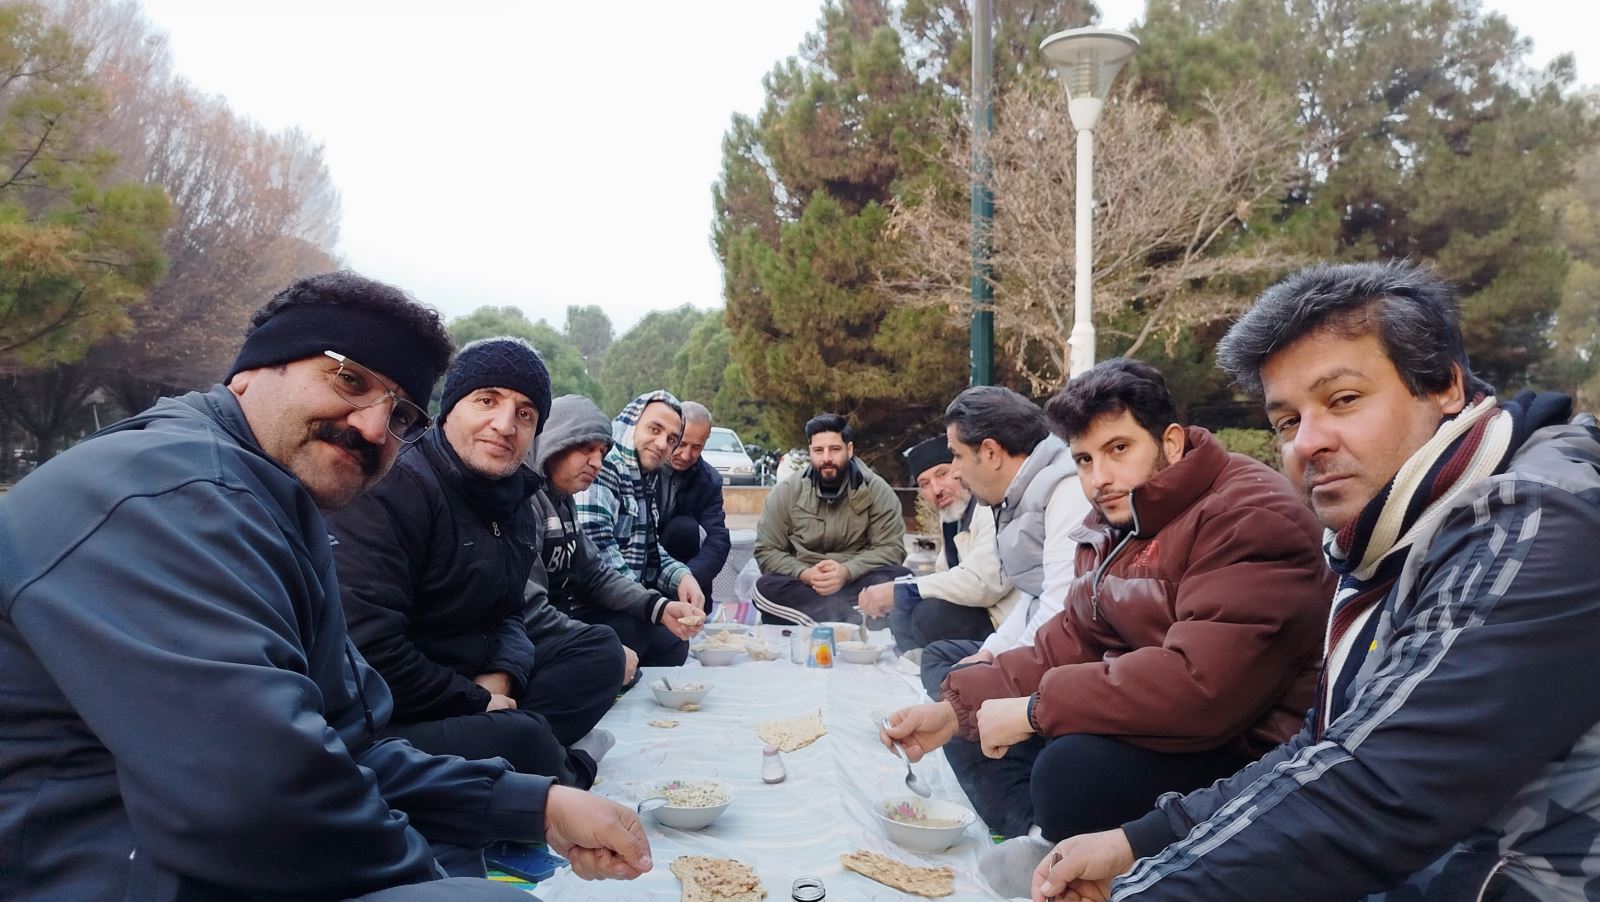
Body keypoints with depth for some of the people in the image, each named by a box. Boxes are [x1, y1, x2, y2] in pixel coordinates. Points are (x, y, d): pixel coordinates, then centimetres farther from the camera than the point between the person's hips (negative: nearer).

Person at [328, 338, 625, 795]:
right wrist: (477, 703, -16)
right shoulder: (394, 486, -19)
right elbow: (365, 647, -27)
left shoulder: (514, 501, 8)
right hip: (379, 724, -9)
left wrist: (500, 675, -9)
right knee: (518, 738, -32)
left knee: (600, 648, 9)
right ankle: (564, 770, 1)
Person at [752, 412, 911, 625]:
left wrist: (847, 572, -23)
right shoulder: (786, 492, 3)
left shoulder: (876, 490, 0)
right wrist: (805, 574, -19)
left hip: (857, 583, -1)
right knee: (766, 587, -31)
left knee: (900, 578, -29)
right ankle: (855, 622, -37)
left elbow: (891, 548, -5)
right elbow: (766, 552, 1)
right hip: (803, 587, 1)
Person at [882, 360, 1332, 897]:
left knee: (1071, 768, -34)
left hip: (1251, 758, -9)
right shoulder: (1113, 526, 8)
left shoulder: (1249, 516, -21)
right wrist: (954, 710, -2)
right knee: (978, 729, 7)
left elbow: (1201, 684, -32)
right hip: (1156, 729, 10)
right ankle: (1054, 847, -12)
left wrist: (1034, 710, -24)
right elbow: (1067, 646, 10)